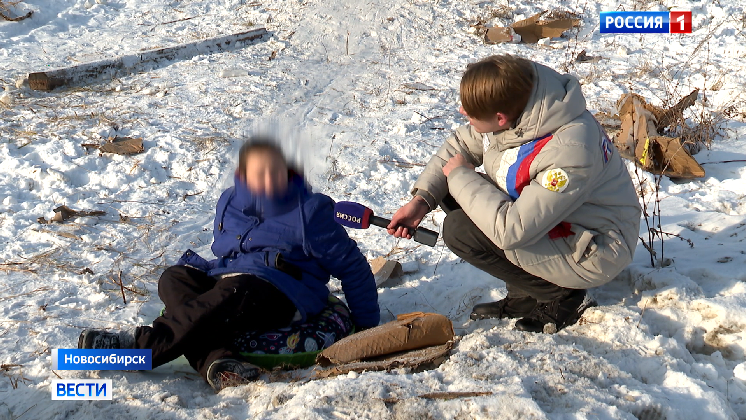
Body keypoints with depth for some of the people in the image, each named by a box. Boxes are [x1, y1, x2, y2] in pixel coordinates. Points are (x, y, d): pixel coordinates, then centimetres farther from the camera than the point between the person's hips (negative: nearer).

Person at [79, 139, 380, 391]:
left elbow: (352, 266, 2)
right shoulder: (229, 204, 13)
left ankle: (139, 345, -41)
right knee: (174, 277, -21)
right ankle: (217, 361, -44)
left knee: (235, 291, -37)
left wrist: (367, 326, 2)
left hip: (283, 296, -5)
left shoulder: (309, 211, -1)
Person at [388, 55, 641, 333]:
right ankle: (524, 297, 7)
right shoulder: (513, 105, -13)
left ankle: (561, 299, -2)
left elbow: (513, 230, -37)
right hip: (547, 219, 9)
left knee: (461, 231, -22)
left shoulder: (569, 151, -36)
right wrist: (421, 199, -10)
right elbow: (460, 146, 3)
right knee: (451, 194, 0)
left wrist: (461, 177, -24)